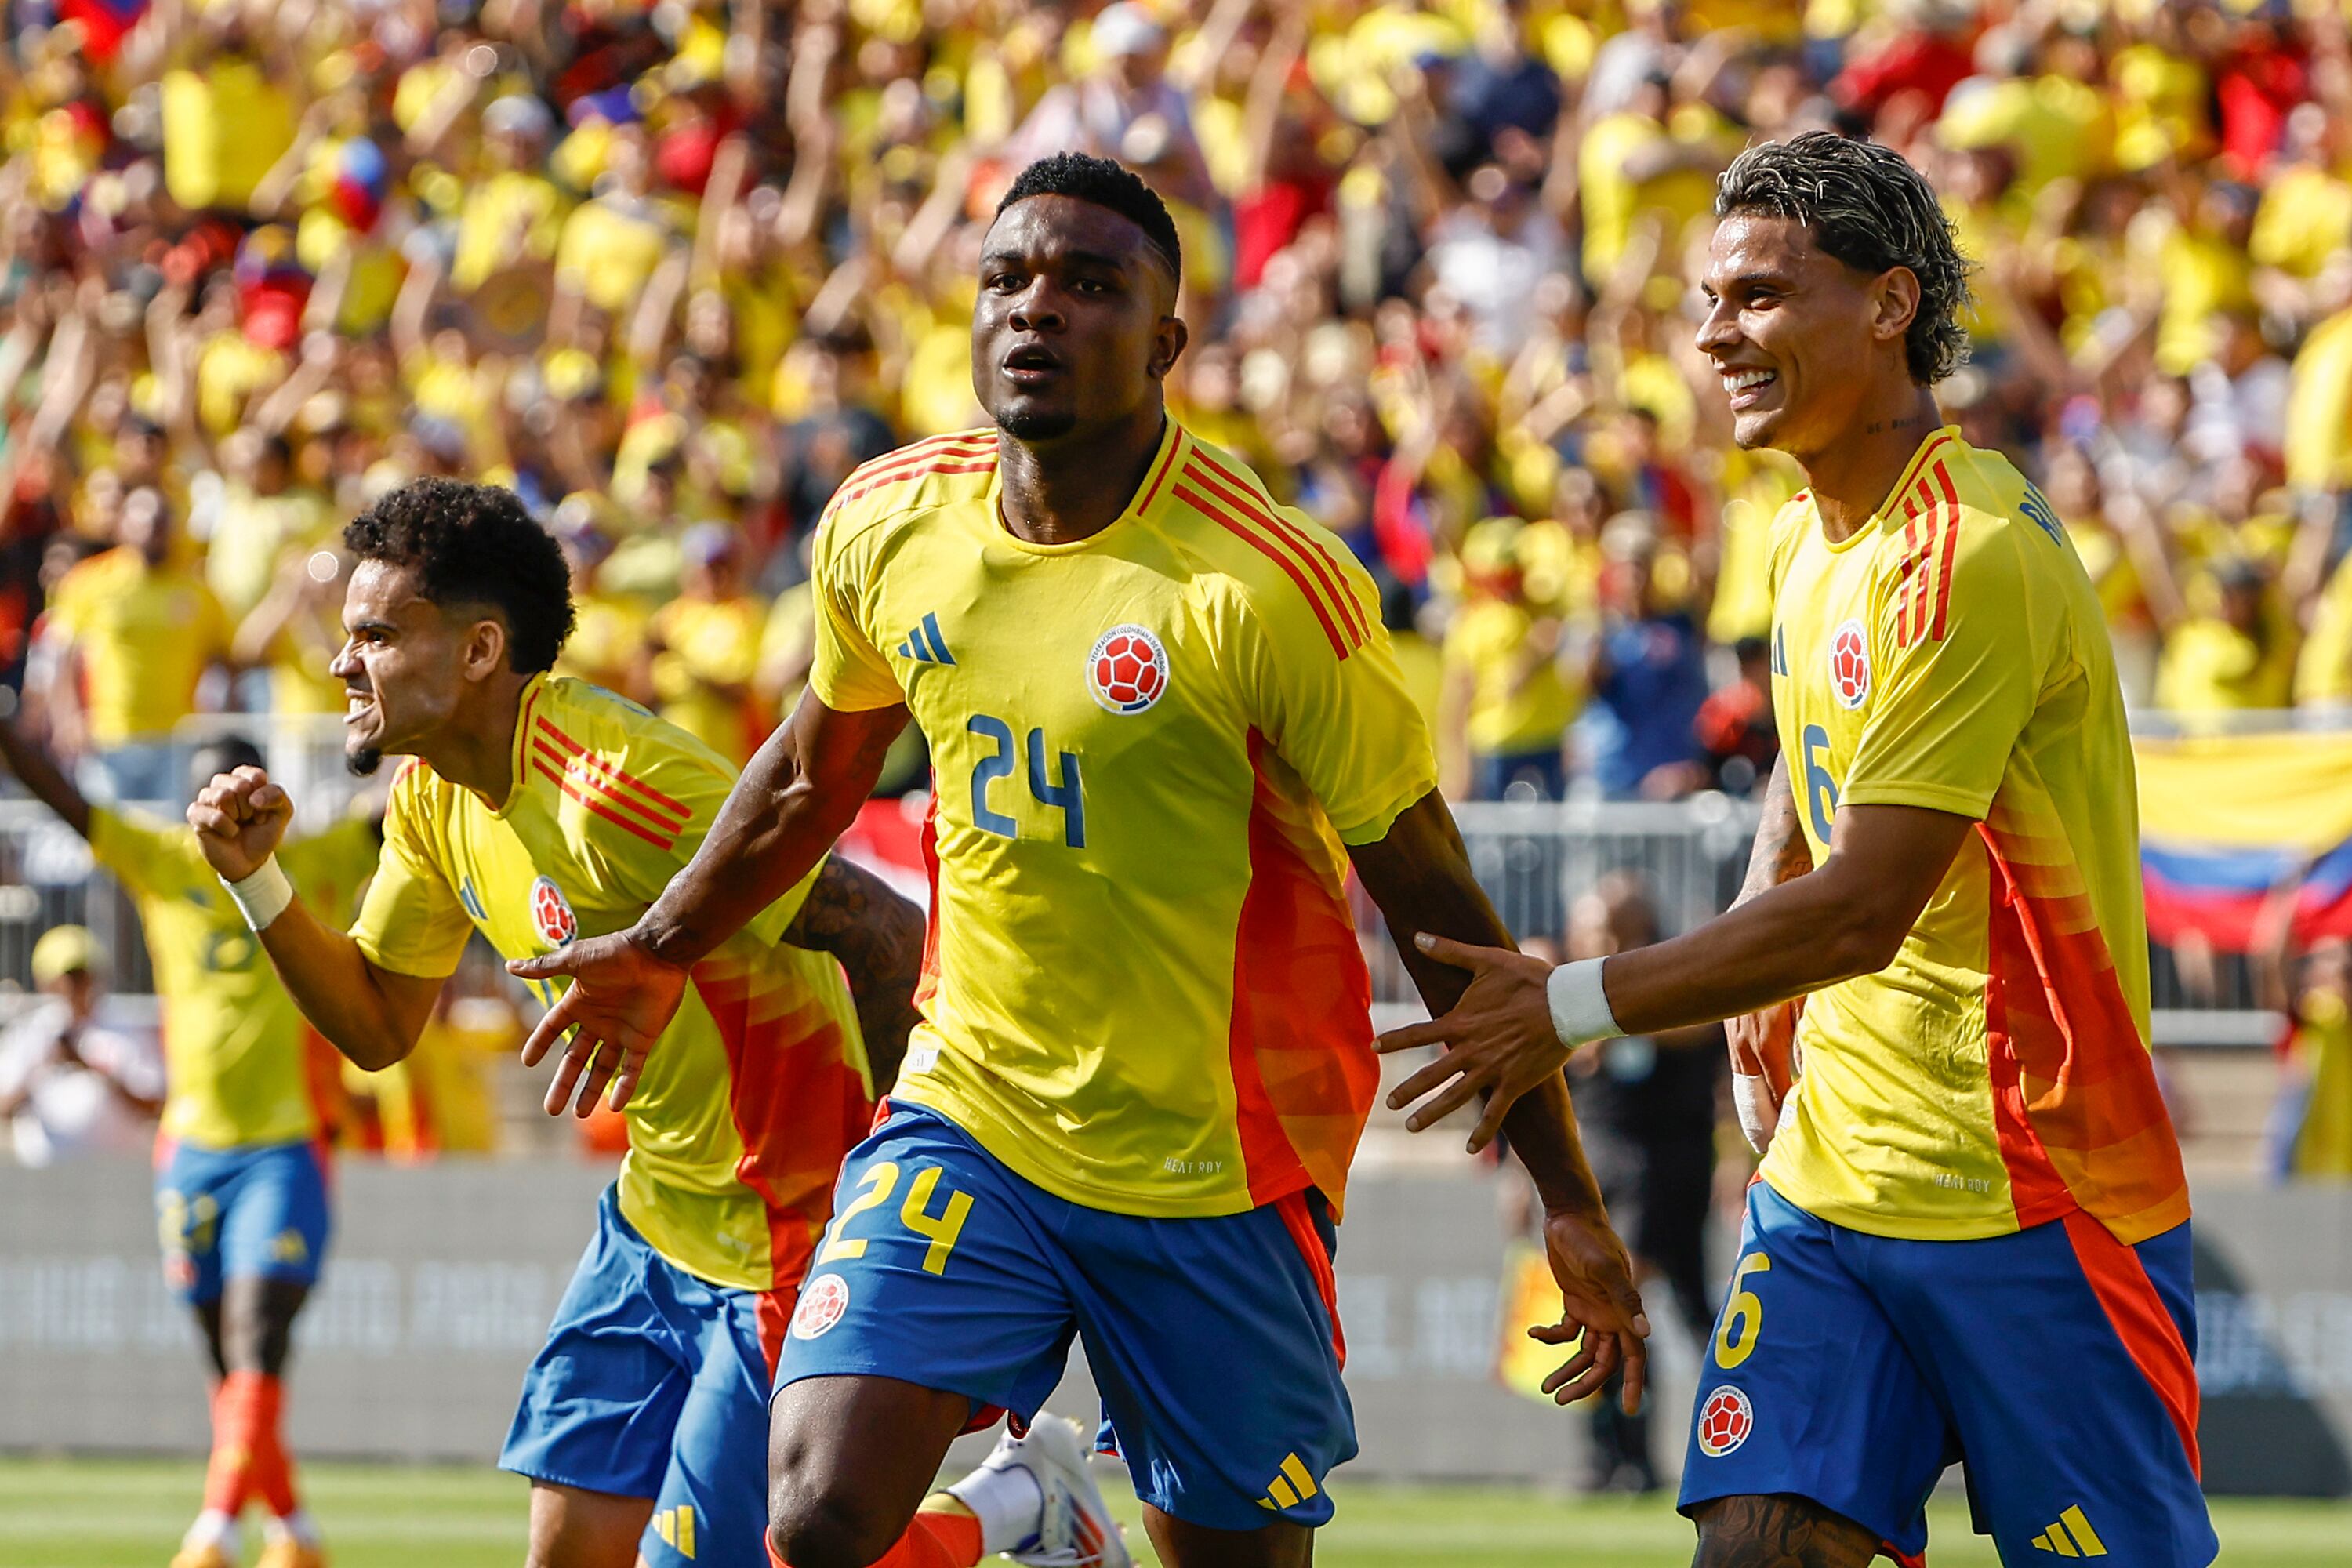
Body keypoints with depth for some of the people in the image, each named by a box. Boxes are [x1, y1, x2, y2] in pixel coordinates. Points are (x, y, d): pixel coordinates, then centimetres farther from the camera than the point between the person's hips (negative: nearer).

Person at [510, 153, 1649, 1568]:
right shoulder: (888, 524, -2)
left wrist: (1571, 1202, -7)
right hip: (969, 1118, 3)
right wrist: (664, 946, 33)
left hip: (1219, 1175, -3)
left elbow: (1433, 895, -9)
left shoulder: (1267, 587, -17)